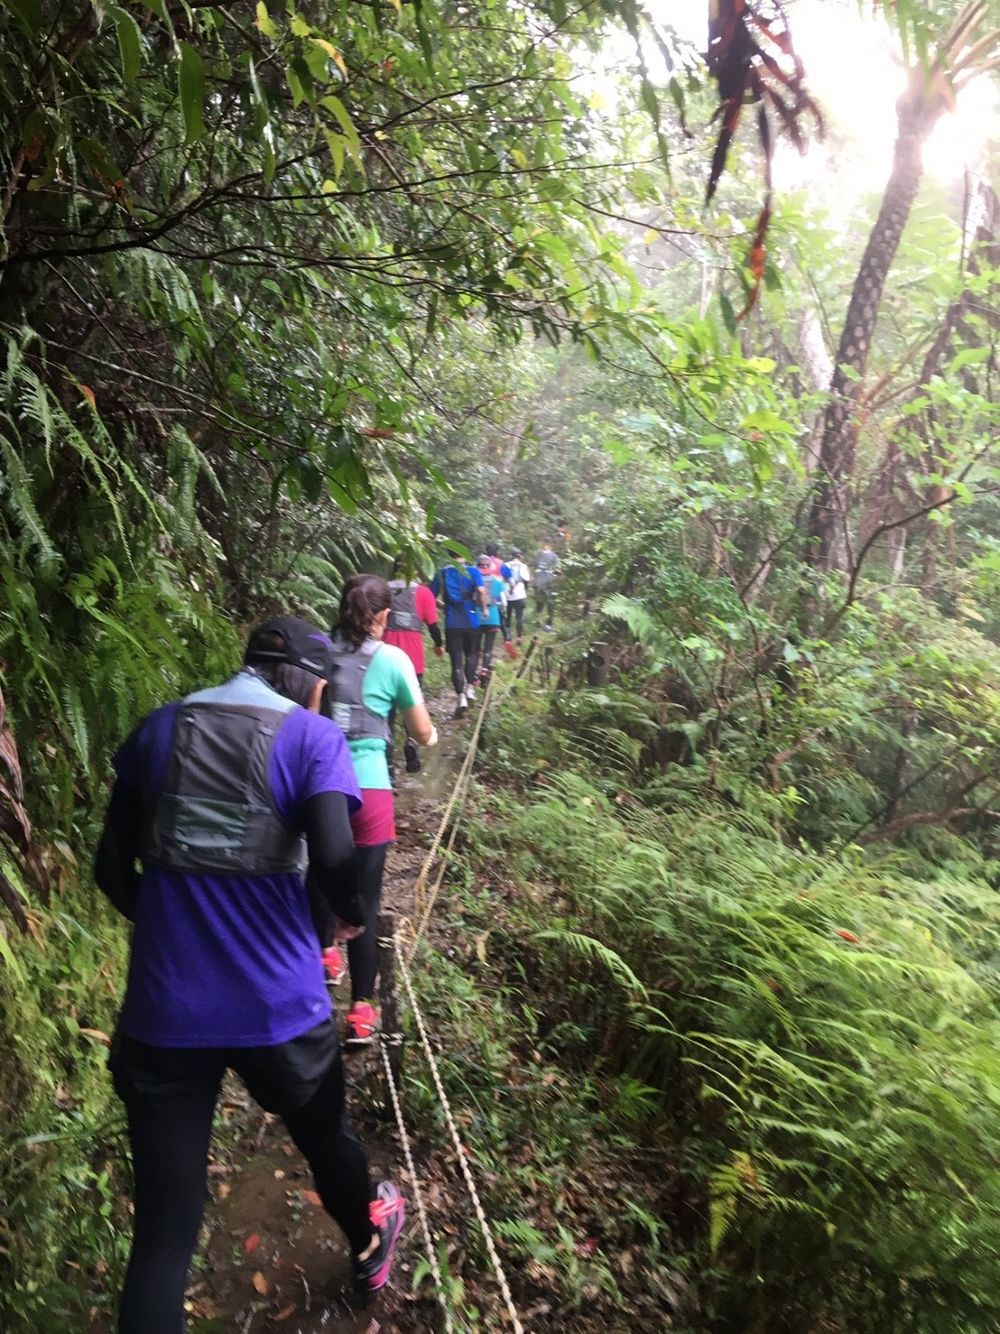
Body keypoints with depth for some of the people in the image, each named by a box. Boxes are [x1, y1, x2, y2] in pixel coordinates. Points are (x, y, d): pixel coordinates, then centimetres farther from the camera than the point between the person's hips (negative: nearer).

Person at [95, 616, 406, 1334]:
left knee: (162, 1234, 11)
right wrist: (354, 916, 2)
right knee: (326, 1137, 28)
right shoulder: (312, 737, -7)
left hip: (162, 1011, 2)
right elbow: (333, 863, -20)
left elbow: (112, 868, 8)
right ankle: (371, 1244, 56)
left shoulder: (159, 729, 4)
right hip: (277, 1006, -1)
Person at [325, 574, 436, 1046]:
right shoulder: (393, 660, -3)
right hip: (366, 788, -3)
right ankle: (361, 1009, 11)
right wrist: (430, 732, 27)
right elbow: (423, 734, 5)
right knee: (364, 898, 5)